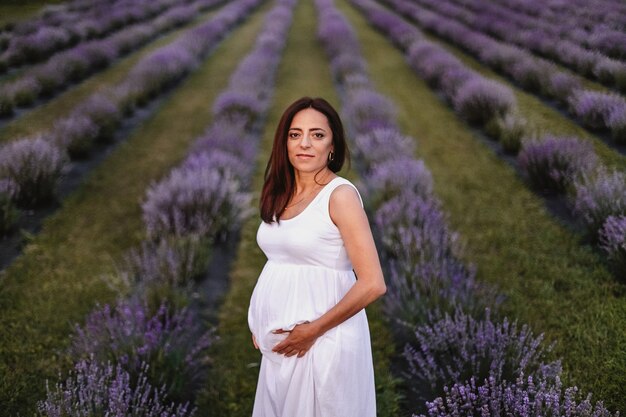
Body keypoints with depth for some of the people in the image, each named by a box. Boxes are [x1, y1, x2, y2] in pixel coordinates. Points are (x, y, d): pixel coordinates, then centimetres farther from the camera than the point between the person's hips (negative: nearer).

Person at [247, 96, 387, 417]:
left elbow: (372, 284, -19)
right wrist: (260, 324, 7)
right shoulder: (281, 194, 7)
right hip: (281, 341, 6)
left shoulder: (340, 195, -14)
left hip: (323, 339, -6)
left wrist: (313, 330, -16)